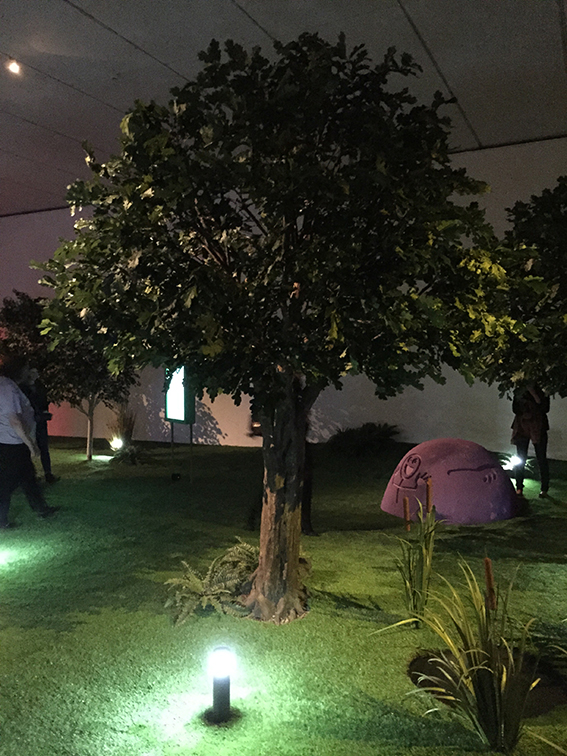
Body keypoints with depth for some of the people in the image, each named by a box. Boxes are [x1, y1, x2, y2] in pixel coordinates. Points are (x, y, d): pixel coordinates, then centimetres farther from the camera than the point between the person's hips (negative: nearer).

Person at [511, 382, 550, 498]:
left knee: (541, 459, 1)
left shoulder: (542, 390, -2)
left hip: (538, 427, -1)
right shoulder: (519, 391, 3)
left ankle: (544, 489, 10)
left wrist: (534, 393, -19)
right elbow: (515, 410, -1)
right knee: (521, 459, 4)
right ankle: (519, 487, 13)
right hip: (522, 427, 2)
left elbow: (544, 408, -13)